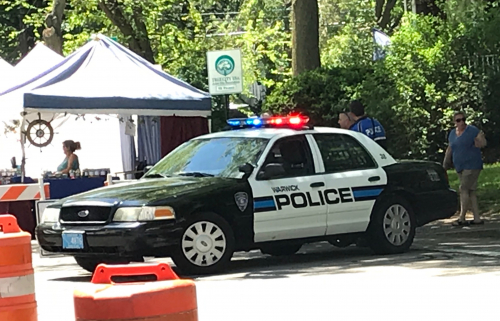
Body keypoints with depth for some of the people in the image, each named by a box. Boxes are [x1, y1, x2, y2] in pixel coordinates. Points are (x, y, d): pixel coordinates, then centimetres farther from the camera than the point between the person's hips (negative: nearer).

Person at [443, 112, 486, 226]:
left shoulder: (473, 131, -7)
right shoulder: (452, 133, 13)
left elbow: (483, 143, -7)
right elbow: (449, 149, 22)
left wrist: (479, 142, -28)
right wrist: (446, 163, 14)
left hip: (472, 166, -7)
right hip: (460, 168, 7)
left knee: (464, 189, -13)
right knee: (470, 192, 7)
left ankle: (462, 218, -12)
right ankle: (477, 218, 10)